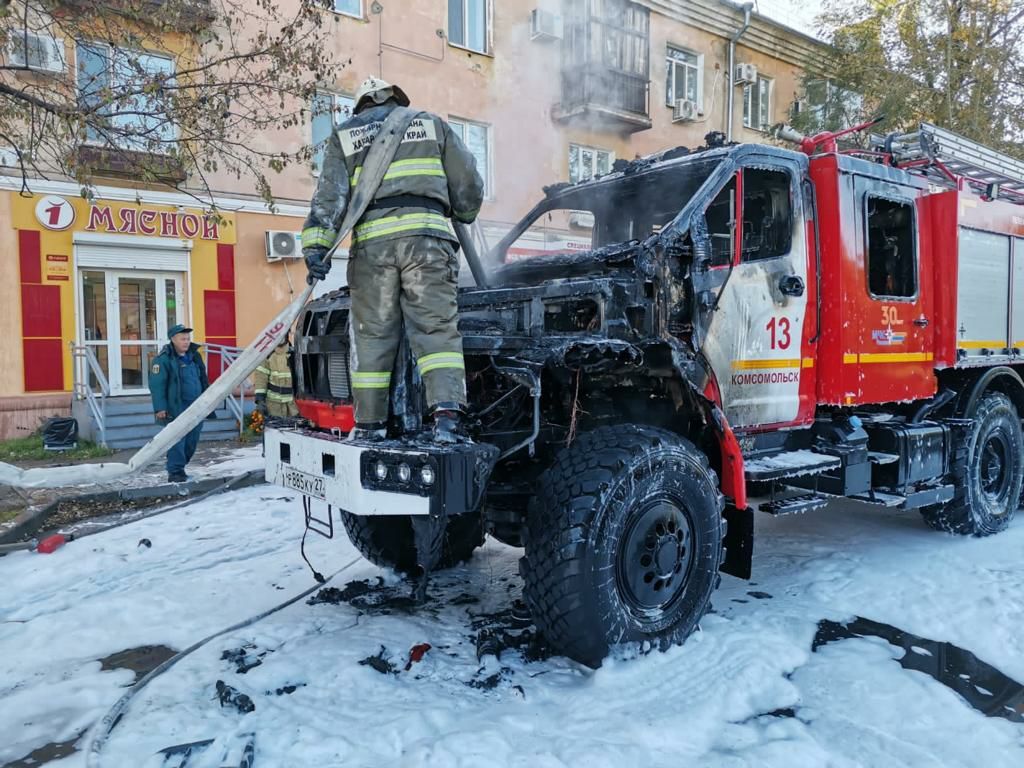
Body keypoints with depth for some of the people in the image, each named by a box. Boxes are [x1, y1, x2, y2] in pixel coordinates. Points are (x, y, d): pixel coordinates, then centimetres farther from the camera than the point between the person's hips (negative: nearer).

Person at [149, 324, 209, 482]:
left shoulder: (194, 356, 12)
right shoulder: (163, 359, -9)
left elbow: (203, 380, 21)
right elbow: (156, 385, -12)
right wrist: (160, 408, -18)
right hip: (175, 408, -7)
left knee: (192, 440, 11)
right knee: (177, 440, -7)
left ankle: (178, 467, 27)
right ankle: (175, 472, 1)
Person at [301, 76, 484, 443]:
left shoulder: (343, 135, 22)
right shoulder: (431, 124, 22)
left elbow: (329, 193, 6)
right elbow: (469, 183, 19)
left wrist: (317, 244, -4)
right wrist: (462, 215, 38)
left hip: (372, 241, 1)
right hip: (427, 236, -1)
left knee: (372, 334, 6)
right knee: (437, 327, -5)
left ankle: (368, 425, 11)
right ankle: (447, 414, -20)